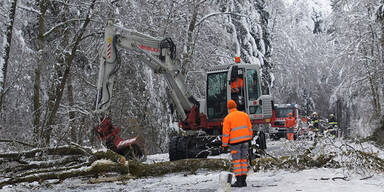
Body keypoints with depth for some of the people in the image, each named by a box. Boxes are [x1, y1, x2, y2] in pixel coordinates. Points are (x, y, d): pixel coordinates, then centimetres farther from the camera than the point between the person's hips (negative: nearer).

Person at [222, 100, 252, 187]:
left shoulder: (227, 118, -7)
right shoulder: (244, 115, 6)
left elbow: (225, 133, -7)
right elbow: (249, 128, 10)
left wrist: (224, 144, 1)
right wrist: (249, 138, 21)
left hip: (235, 142, -4)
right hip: (245, 140, 4)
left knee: (236, 160, 0)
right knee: (244, 159, 8)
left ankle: (239, 181, -4)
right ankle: (243, 180, 9)